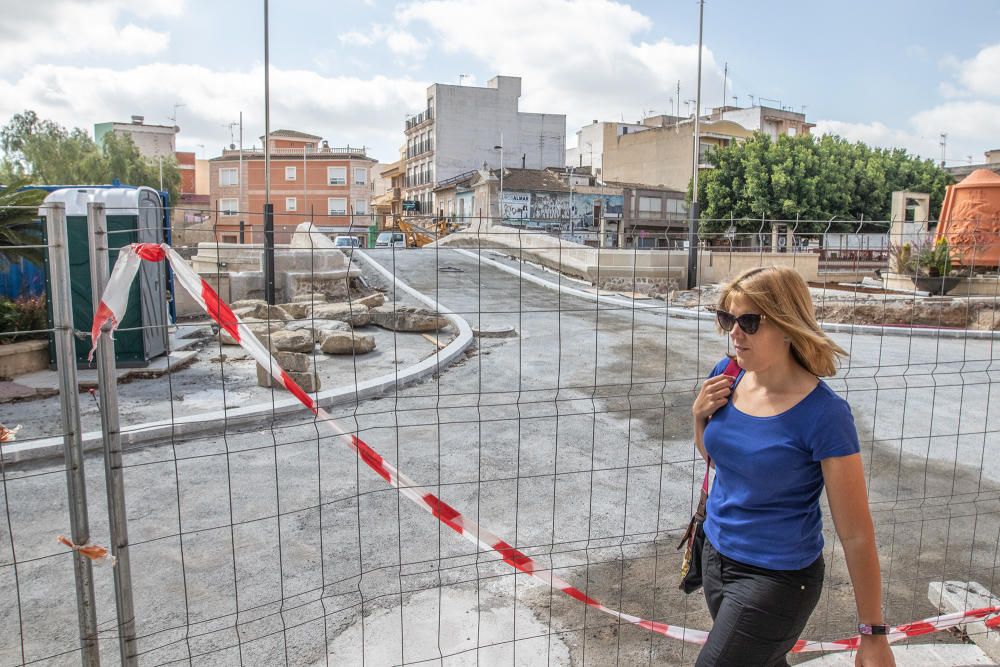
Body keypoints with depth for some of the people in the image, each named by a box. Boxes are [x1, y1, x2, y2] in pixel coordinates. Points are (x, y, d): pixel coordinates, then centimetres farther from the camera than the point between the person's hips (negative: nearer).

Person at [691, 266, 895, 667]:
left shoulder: (823, 414, -24)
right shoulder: (728, 376, -6)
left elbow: (856, 535, -18)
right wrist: (700, 414, -9)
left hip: (776, 577, -6)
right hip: (716, 555, 6)